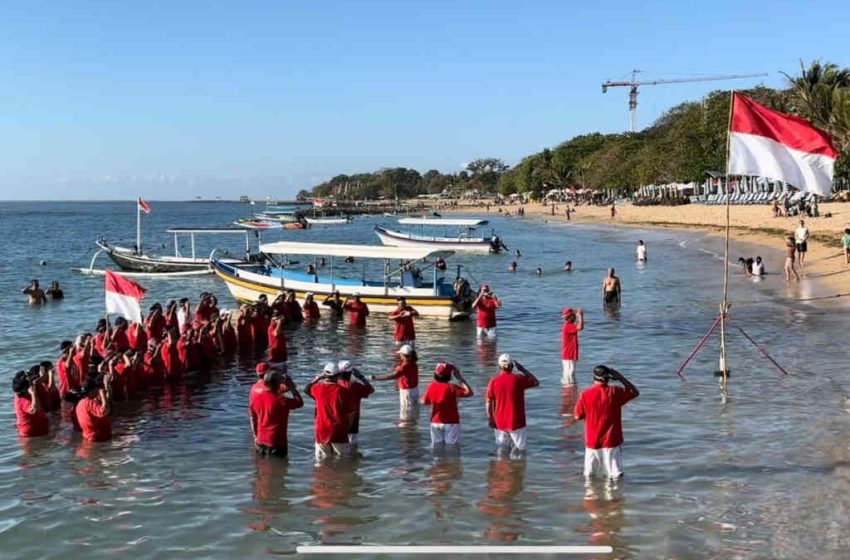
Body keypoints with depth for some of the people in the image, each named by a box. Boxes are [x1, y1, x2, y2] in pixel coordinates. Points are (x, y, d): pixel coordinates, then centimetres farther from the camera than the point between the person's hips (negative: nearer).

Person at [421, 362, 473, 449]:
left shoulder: (431, 386, -4)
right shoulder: (452, 388, -18)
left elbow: (424, 401, 5)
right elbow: (469, 393, -19)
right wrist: (460, 379, -13)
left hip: (435, 423, 5)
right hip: (451, 423, -4)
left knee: (436, 447, 13)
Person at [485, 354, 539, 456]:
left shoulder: (493, 381, -4)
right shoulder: (518, 379, -9)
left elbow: (488, 402, -2)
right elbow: (536, 382, 7)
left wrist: (490, 419, 8)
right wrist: (522, 369, 10)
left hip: (499, 422, 2)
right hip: (516, 422, -2)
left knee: (501, 447, 13)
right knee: (520, 447, 7)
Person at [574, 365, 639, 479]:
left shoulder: (585, 394, -8)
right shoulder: (614, 392, -9)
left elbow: (578, 416, 1)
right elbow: (635, 392, 7)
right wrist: (620, 377, 6)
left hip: (592, 441, 1)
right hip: (611, 440, -1)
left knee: (589, 475, 13)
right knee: (616, 474, 4)